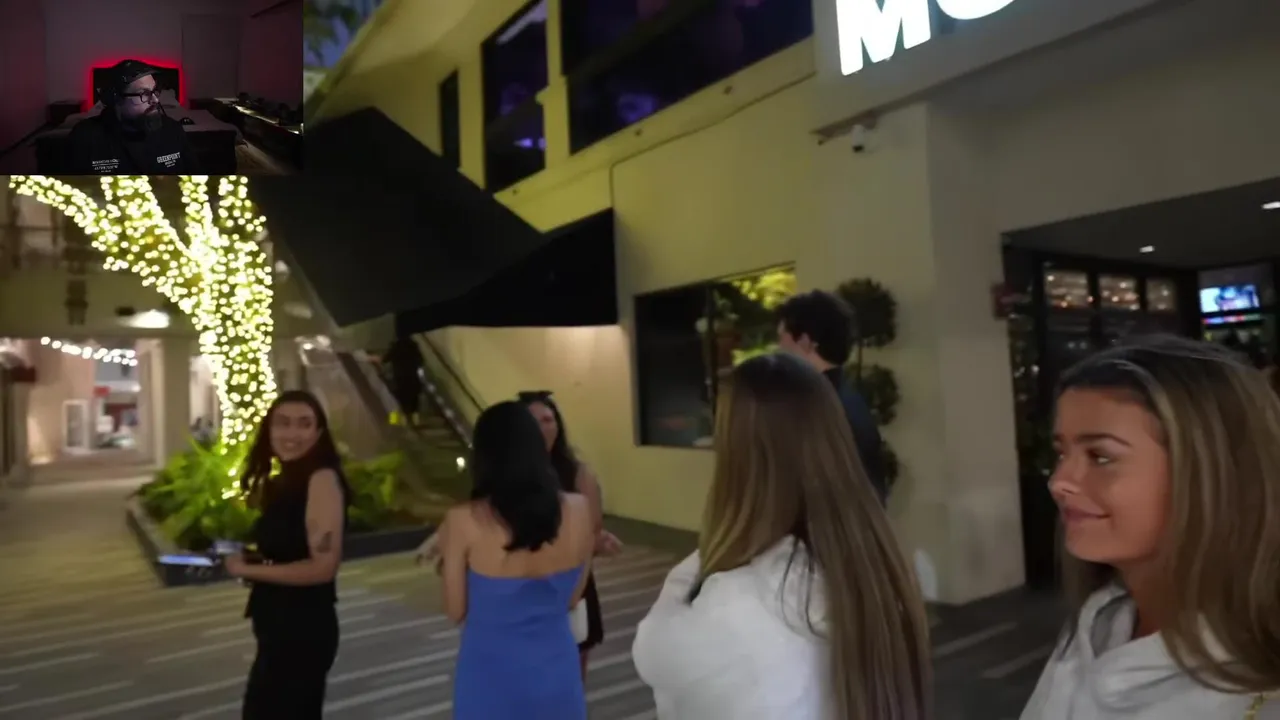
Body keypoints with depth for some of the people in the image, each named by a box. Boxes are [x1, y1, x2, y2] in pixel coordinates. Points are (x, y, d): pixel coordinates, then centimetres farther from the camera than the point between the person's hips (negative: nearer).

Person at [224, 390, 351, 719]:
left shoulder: (322, 479, -20)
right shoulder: (284, 481, 7)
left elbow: (323, 566, -25)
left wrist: (249, 570, -17)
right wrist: (246, 558, -5)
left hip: (304, 629, -9)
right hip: (279, 626, 9)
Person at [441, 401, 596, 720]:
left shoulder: (463, 521, -18)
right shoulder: (578, 510, -11)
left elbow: (456, 612, -7)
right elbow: (572, 598, 1)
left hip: (491, 676, -2)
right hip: (556, 671, 2)